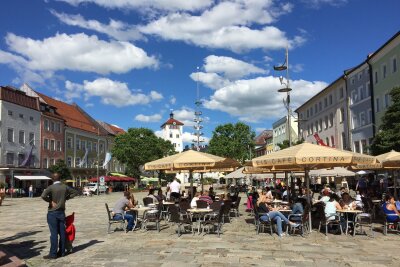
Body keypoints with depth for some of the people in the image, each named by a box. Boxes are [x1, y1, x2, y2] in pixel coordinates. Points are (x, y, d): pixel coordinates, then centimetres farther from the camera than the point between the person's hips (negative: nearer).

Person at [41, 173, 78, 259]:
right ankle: (62, 252, 15)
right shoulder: (65, 187, 3)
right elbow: (75, 192, 14)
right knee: (62, 232, 8)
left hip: (52, 213, -4)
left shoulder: (51, 187, -12)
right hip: (61, 212, 5)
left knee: (54, 233, -2)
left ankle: (53, 254, 2)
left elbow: (43, 196, -28)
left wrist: (50, 201, -12)